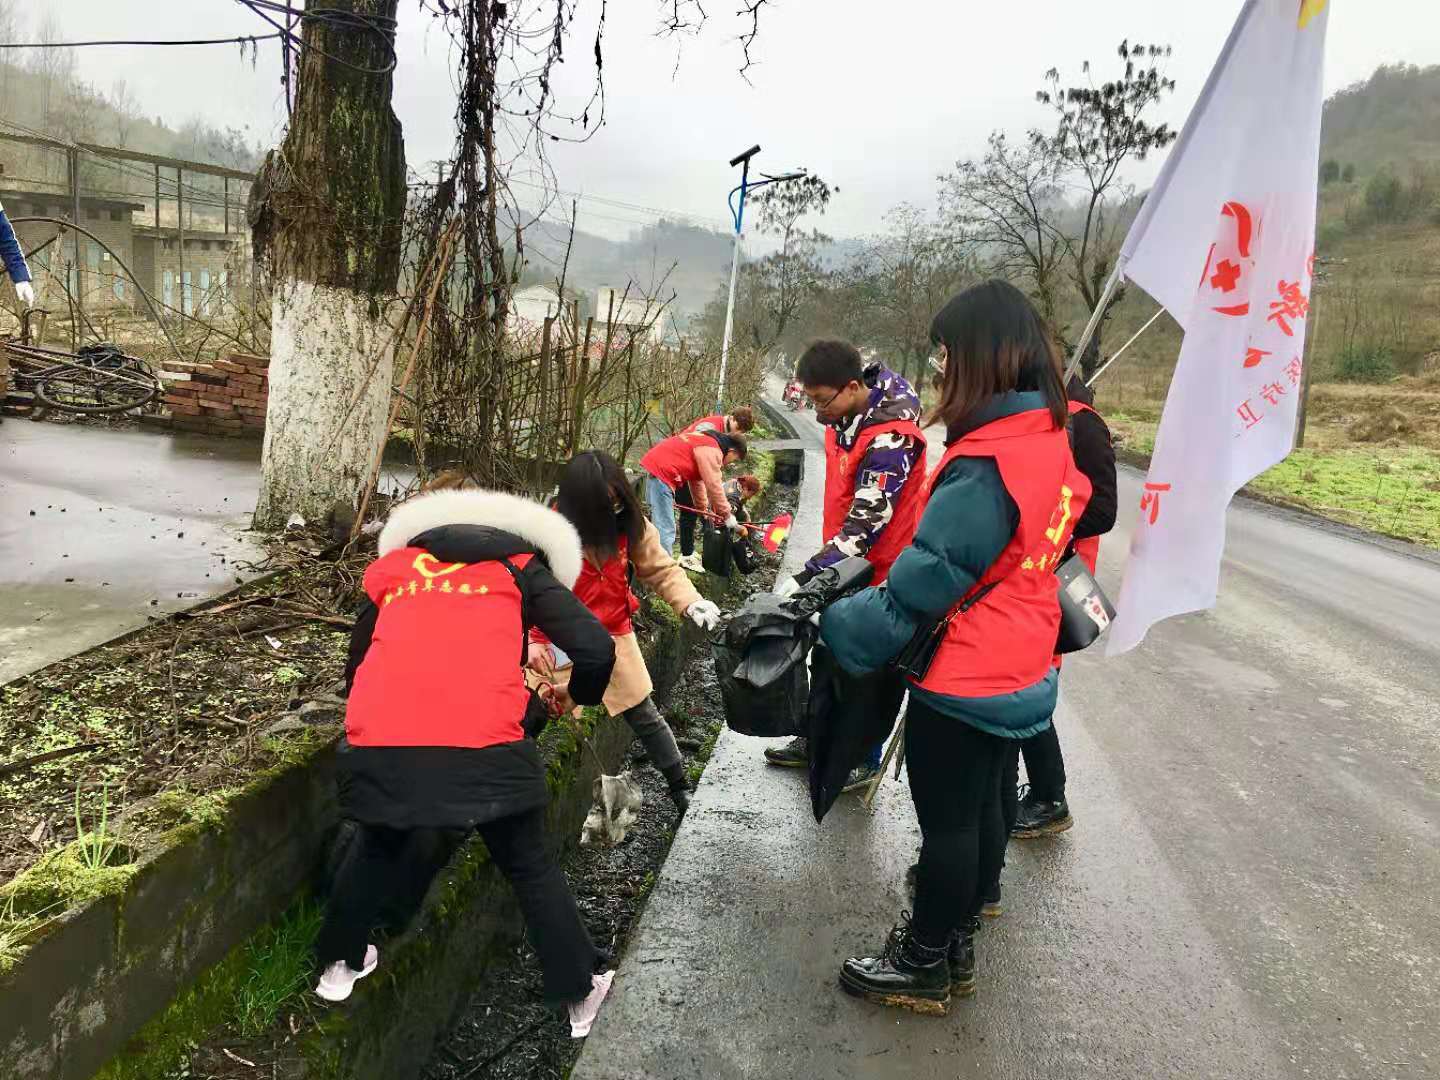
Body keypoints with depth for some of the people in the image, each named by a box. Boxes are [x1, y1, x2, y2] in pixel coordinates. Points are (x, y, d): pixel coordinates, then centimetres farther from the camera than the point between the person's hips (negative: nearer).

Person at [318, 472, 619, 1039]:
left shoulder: (392, 565, 25)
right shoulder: (518, 563, 18)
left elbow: (356, 667, 30)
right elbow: (596, 650, 6)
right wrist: (578, 694, 28)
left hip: (378, 742, 3)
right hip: (483, 744, -2)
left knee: (377, 848, 34)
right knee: (531, 867, 21)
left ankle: (339, 963, 50)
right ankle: (581, 995, 32)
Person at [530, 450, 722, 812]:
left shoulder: (630, 524, -8)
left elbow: (661, 569, -3)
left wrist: (690, 602, -20)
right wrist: (529, 641, -20)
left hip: (614, 639, 3)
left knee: (646, 716, 13)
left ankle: (680, 787, 28)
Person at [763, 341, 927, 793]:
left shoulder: (890, 440, -28)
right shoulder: (845, 415, 0)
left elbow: (865, 524, -30)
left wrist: (806, 578, -30)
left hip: (876, 569, -9)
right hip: (842, 560, 9)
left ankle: (863, 759, 23)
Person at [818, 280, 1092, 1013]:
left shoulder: (983, 468, -26)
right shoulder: (1055, 441, 3)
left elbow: (921, 583, -24)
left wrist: (836, 626, -12)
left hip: (962, 678, -9)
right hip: (1020, 670, 9)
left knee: (945, 821, 7)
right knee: (978, 806, 20)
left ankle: (925, 966, 25)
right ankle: (956, 944, 36)